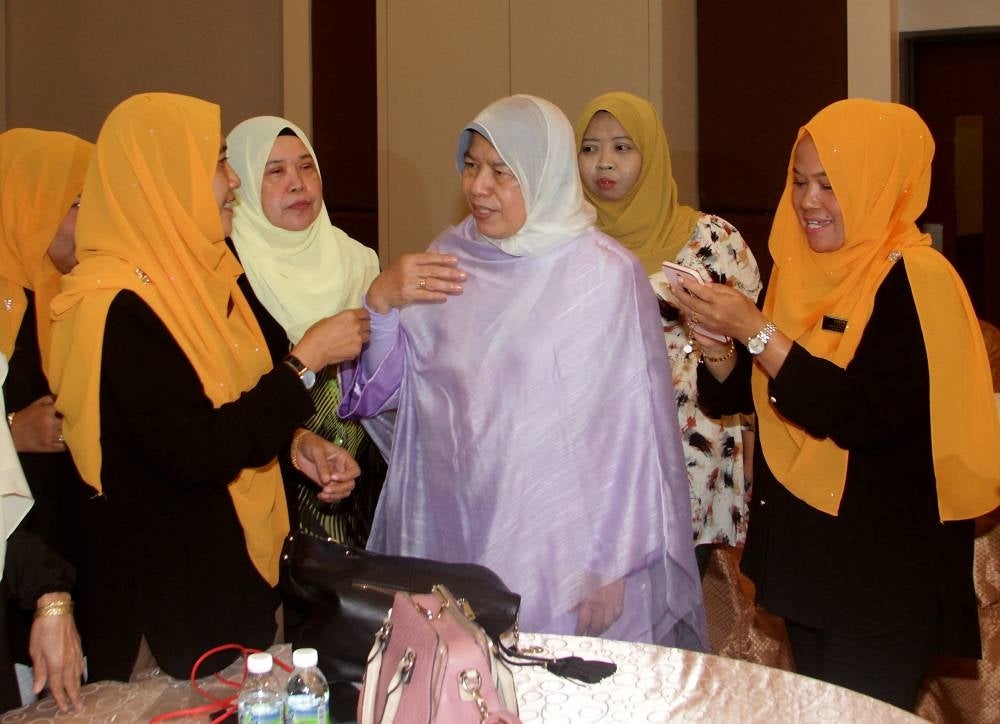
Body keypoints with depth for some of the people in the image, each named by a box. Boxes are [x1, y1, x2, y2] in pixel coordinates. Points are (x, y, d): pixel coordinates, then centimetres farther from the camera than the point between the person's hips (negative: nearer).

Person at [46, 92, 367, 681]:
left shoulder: (196, 275, 7)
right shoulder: (116, 310, -21)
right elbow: (196, 453, -26)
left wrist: (295, 442, -1)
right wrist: (307, 360, -19)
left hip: (237, 567, 8)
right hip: (168, 595, -8)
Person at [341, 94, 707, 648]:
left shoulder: (606, 274, -10)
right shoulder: (450, 256, 5)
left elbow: (630, 430, -9)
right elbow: (380, 389, 8)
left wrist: (613, 566, -9)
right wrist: (381, 302, -10)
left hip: (562, 560, -4)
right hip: (452, 546, 4)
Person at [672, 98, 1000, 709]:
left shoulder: (915, 281, -16)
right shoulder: (804, 270, 7)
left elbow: (862, 419, -26)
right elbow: (744, 396, 10)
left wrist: (757, 332, -24)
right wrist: (717, 340, -9)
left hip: (885, 573, -7)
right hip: (804, 553, 7)